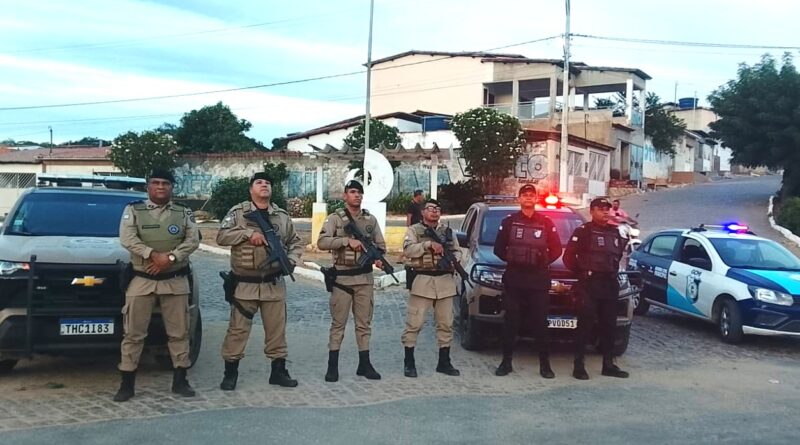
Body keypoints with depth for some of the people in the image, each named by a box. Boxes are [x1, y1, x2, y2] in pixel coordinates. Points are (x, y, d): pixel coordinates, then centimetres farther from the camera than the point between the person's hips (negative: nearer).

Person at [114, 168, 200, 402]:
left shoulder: (184, 213, 8)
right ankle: (127, 384, 10)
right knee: (133, 333, 1)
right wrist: (154, 255, -21)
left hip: (175, 281, 2)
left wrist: (170, 257, -17)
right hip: (141, 280, -1)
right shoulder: (133, 210, 3)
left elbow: (193, 240, -4)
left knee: (179, 332, 6)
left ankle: (180, 380, 16)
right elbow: (127, 239, -10)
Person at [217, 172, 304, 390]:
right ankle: (230, 372, 14)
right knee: (238, 328, 2)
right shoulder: (238, 212, -1)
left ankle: (278, 370, 21)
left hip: (274, 283, 3)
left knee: (277, 328, 9)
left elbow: (296, 242, 15)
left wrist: (292, 260, -3)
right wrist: (249, 233, -20)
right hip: (244, 283, -3)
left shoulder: (282, 216, 9)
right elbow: (221, 236, -11)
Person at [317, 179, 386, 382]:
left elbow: (380, 244, 12)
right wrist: (347, 240, -24)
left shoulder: (371, 219, 9)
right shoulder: (335, 218, -4)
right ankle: (333, 365, 9)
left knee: (364, 323, 9)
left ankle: (364, 364, 17)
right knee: (338, 323, 2)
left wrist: (378, 257, -9)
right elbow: (322, 242, -16)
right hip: (342, 277, -4)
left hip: (365, 277, 4)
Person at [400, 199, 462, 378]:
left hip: (445, 281, 5)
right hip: (421, 281, -4)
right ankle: (409, 362, 6)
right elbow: (407, 250, -11)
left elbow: (457, 251, 19)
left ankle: (444, 362, 17)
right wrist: (428, 244, -18)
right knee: (414, 323, -4)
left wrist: (455, 260, -3)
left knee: (445, 323, 8)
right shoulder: (414, 230, 4)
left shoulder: (447, 231, 18)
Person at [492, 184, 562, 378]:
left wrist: (544, 262, 1)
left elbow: (556, 250, 10)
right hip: (513, 278, 0)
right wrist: (511, 260, 1)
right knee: (511, 321, 2)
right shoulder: (509, 222, 6)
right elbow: (499, 248, 9)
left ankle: (545, 364, 8)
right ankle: (506, 362, 11)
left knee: (540, 322, 0)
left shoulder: (546, 223, 7)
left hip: (539, 279, 0)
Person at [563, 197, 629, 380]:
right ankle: (579, 365, -1)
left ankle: (608, 364, 18)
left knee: (609, 325, 9)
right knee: (585, 325, -6)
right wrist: (582, 272, 1)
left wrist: (613, 271, 14)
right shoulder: (583, 231, -5)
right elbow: (568, 257, -7)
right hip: (589, 284, -6)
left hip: (610, 284, 6)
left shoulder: (615, 232, 14)